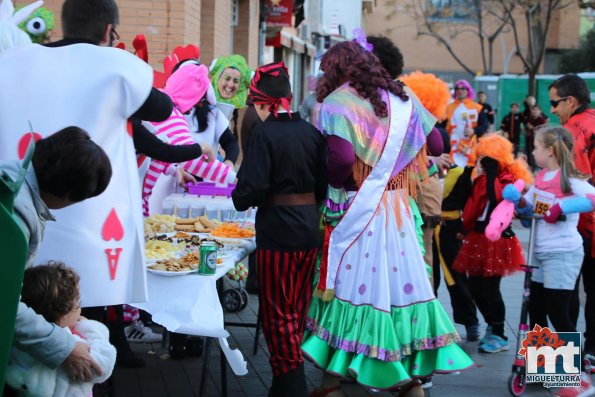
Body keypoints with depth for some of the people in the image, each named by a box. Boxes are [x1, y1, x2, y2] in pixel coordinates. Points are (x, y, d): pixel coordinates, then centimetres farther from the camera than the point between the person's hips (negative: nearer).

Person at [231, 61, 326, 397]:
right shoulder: (312, 132, 3)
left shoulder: (265, 133, -14)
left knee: (278, 311, 4)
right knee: (299, 307, 17)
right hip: (309, 229, 6)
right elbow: (323, 184, 6)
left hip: (277, 232, -6)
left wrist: (239, 199, 2)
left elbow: (253, 189, -19)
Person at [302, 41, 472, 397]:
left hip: (356, 212, -5)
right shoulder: (401, 100, 10)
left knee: (349, 285, 1)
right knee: (401, 279, 9)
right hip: (399, 209, 5)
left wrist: (338, 185, -1)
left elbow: (340, 158, -21)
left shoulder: (337, 103, -8)